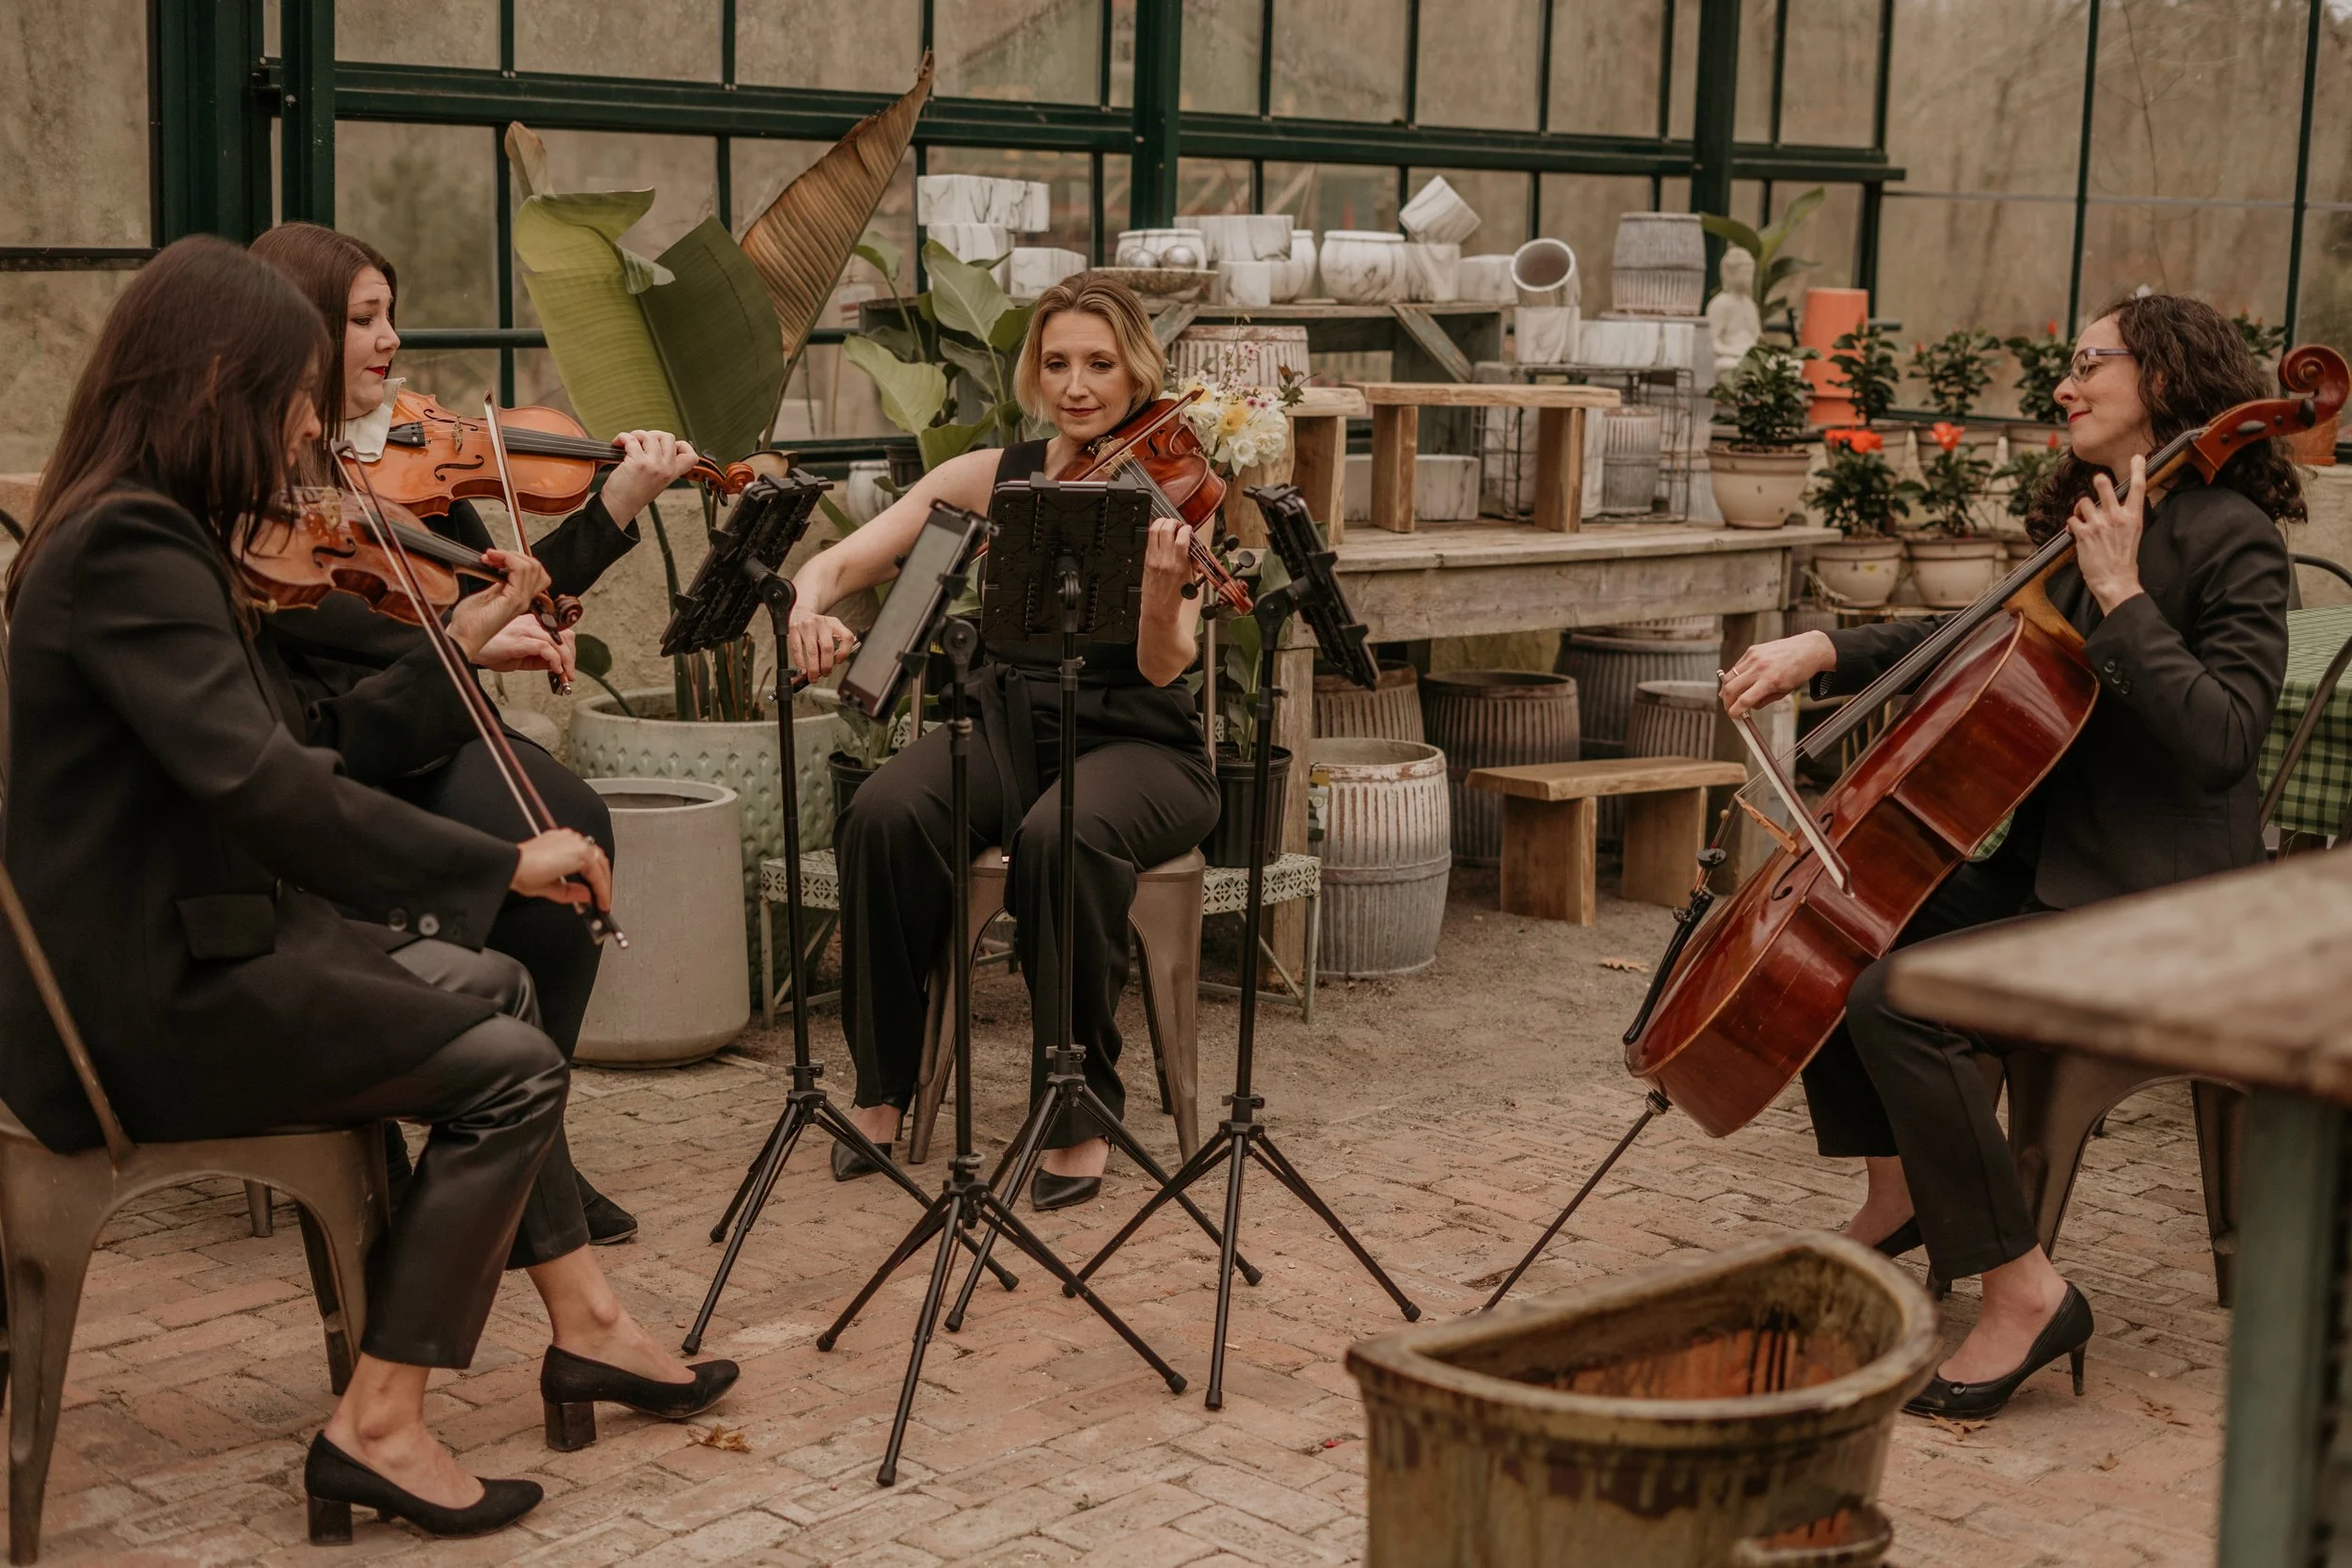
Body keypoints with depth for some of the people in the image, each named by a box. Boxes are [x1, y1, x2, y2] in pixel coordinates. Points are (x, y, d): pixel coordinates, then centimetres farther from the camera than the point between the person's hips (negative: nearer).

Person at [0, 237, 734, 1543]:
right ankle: (377, 1428, -6)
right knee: (510, 1069, -12)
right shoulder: (128, 547, -21)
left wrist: (460, 646, 14)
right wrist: (502, 865, -28)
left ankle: (585, 1325, 22)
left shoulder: (153, 538, 12)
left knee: (493, 991, 21)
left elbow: (313, 747, 15)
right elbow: (261, 782, -32)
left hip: (183, 951, 11)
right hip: (143, 998, -11)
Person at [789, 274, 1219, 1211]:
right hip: (1005, 726, 3)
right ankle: (882, 1089, -11)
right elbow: (839, 562, 0)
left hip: (1133, 745, -3)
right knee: (887, 815, -29)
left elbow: (1163, 668, -17)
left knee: (1064, 836, -37)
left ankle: (1081, 1116, -20)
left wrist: (1162, 595, -39)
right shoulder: (991, 480, 5)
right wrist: (809, 608, -24)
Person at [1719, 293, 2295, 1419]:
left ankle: (2025, 1293, -17)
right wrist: (1823, 651, 10)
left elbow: (2221, 737, -25)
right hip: (2052, 864, 10)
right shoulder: (2089, 525, 13)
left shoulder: (2227, 538, -13)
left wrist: (2123, 596, -23)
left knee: (1896, 999, -26)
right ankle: (1897, 1196, 16)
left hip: (2150, 902, -10)